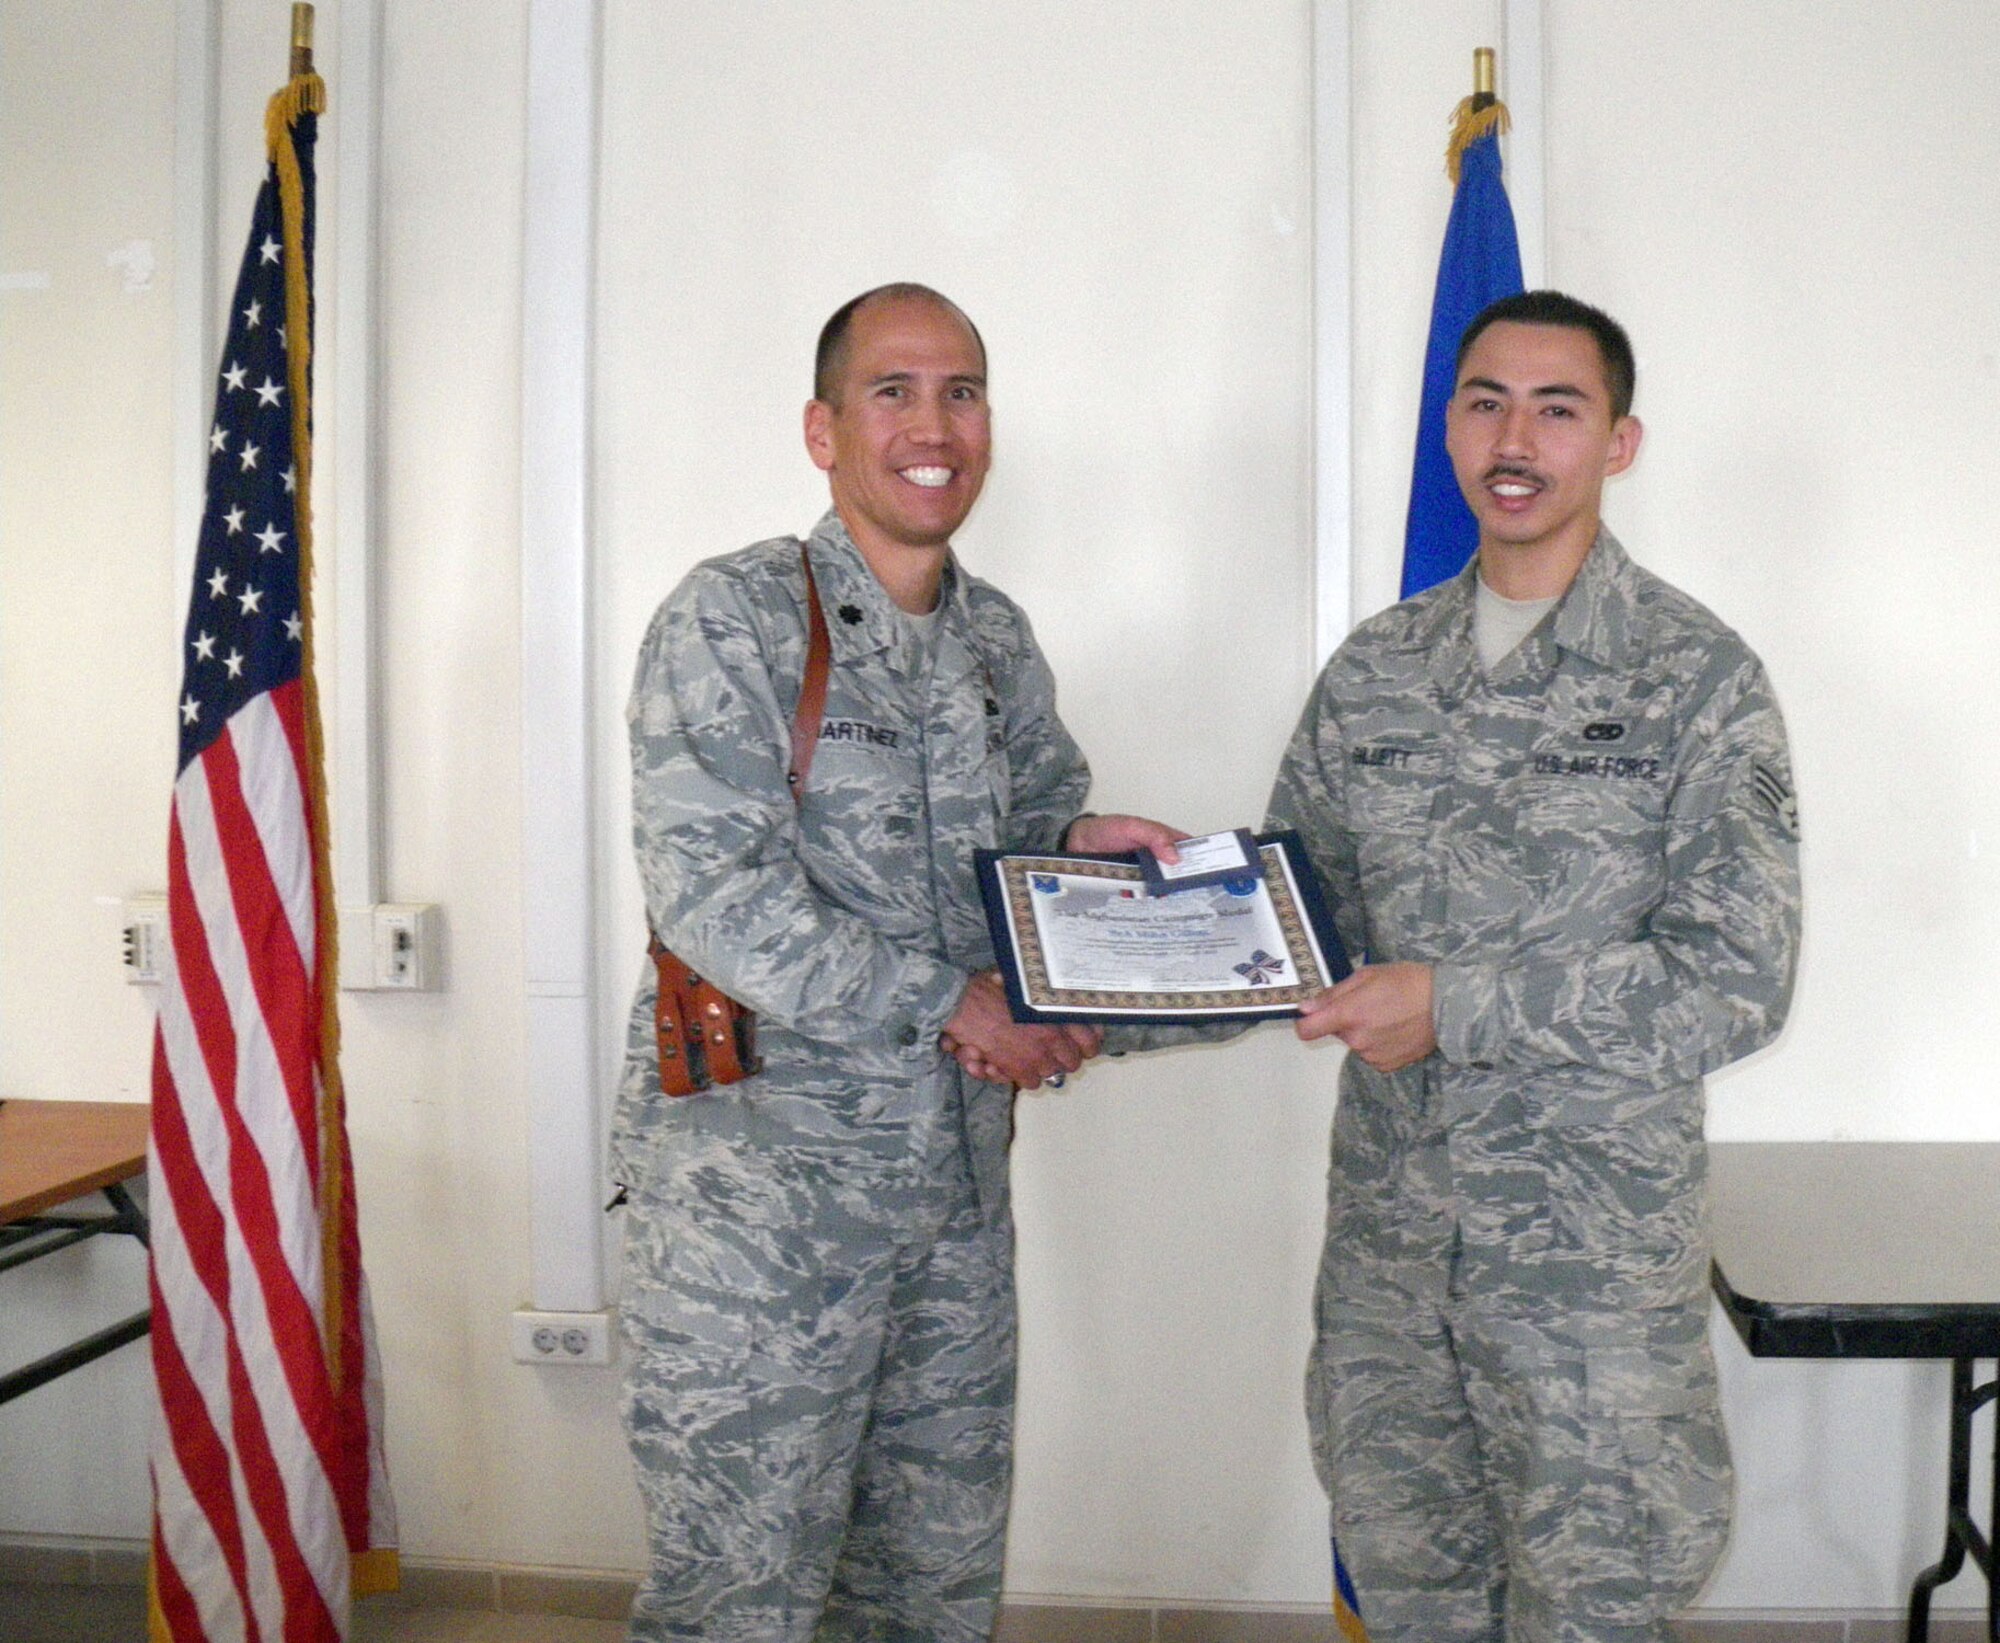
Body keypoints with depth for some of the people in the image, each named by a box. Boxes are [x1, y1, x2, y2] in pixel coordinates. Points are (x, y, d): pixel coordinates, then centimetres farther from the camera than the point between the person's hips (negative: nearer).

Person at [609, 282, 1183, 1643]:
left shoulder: (997, 636, 10)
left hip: (957, 1166, 7)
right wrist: (949, 1003, -19)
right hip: (761, 1177, -6)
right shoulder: (734, 620, -10)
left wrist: (1079, 845, -2)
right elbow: (713, 894, -19)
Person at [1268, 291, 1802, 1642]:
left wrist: (1462, 1006, -19)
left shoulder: (1697, 678, -7)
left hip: (1595, 1243, -4)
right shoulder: (1376, 668, 6)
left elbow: (1740, 983, -13)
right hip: (1386, 1227, 4)